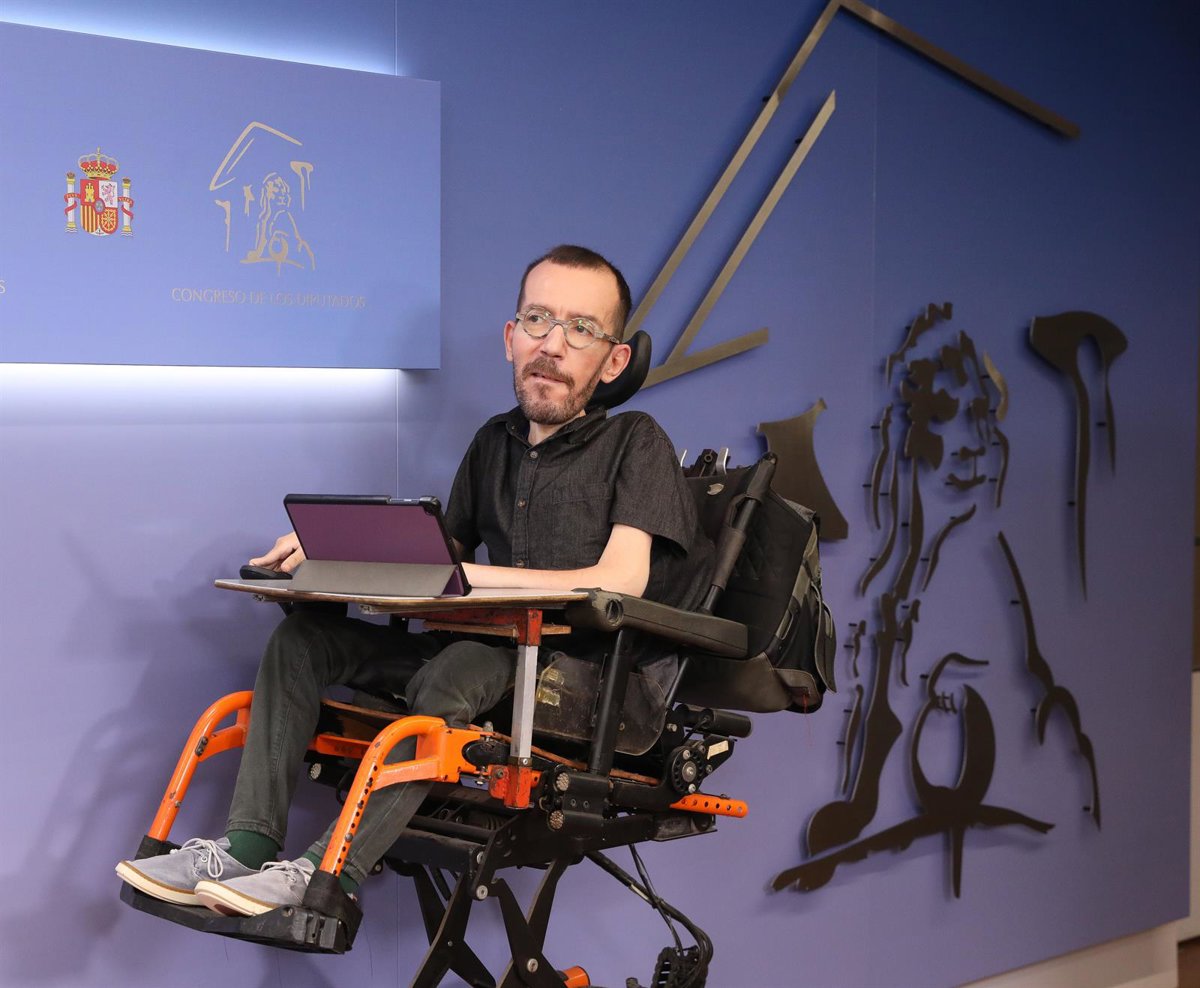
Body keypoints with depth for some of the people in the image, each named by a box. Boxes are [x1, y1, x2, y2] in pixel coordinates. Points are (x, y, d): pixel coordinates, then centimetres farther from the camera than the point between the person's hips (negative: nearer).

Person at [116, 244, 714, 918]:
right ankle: (247, 851, -16)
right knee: (306, 636, -5)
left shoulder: (636, 443, -3)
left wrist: (466, 575, -23)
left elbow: (619, 583, -18)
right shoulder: (496, 441, 17)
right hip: (495, 656, 7)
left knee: (458, 669, -37)